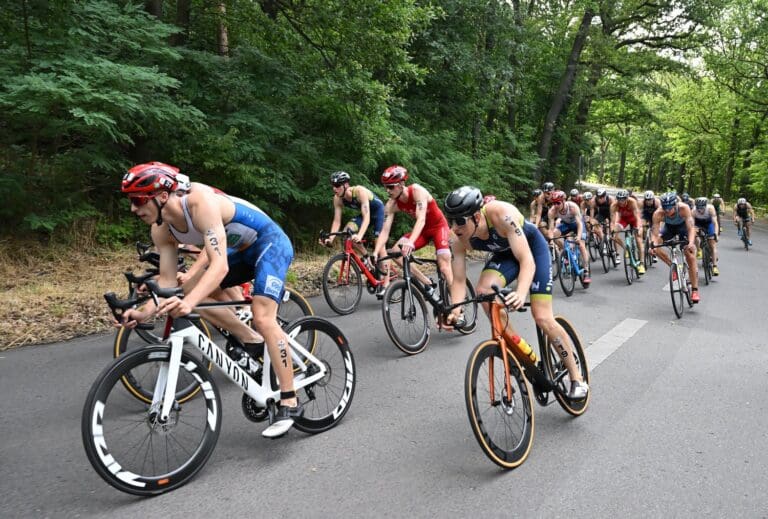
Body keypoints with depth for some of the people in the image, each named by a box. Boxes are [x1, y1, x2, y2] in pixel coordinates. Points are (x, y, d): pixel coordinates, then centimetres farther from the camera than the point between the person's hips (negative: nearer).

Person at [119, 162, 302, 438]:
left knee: (262, 317, -22)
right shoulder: (161, 231, -7)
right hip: (242, 250, 9)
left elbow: (219, 265, -39)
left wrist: (189, 302, -54)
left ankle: (289, 402, -13)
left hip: (271, 242, -8)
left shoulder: (201, 202, -32)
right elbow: (167, 280, -6)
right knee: (191, 289, 1)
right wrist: (145, 312, -24)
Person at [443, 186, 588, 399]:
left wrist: (521, 293, -59)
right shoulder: (459, 240, -24)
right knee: (483, 290, -26)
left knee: (542, 317, -10)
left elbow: (527, 261, -42)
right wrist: (455, 309, -40)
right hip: (505, 254, 4)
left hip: (533, 248, -4)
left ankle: (577, 378, 11)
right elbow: (459, 280, -21)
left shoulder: (502, 214, -39)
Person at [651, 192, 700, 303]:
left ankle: (695, 290, -6)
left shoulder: (683, 208, -37)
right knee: (655, 248, -24)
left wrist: (691, 242, -56)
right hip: (669, 227, 2)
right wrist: (653, 245, -53)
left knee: (690, 256, -13)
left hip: (683, 226, -2)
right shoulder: (658, 214, -34)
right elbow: (654, 233, -33)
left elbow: (690, 228, -39)